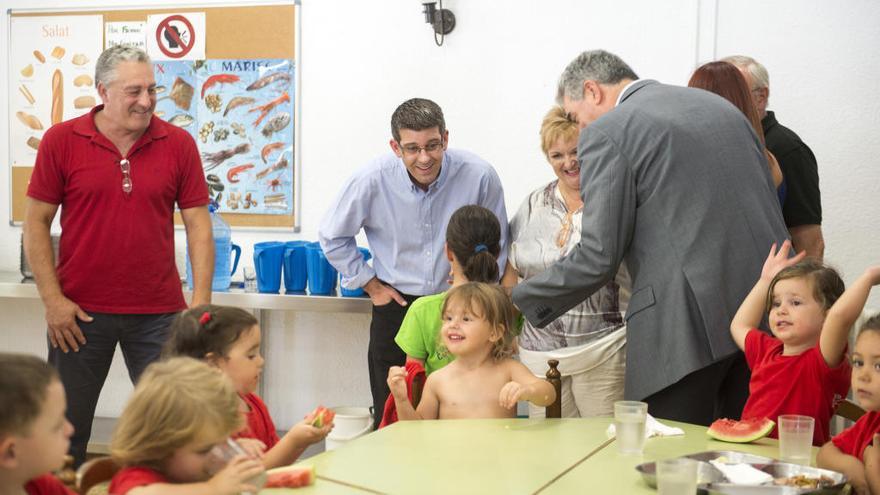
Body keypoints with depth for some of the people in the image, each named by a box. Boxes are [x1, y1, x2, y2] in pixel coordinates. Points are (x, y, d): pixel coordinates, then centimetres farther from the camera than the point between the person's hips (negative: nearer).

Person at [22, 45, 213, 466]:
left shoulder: (178, 144, 0)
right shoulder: (61, 140, -2)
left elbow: (198, 224, 2)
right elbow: (36, 223, 0)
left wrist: (201, 301, -6)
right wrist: (52, 299, -6)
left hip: (158, 312, 1)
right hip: (80, 311, 0)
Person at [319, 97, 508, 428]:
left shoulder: (479, 176, -13)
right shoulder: (373, 180, -13)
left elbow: (496, 245, 5)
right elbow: (332, 237, 5)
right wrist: (371, 285, 3)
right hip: (396, 305, 0)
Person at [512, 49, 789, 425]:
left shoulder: (606, 133, -4)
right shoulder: (720, 105, 19)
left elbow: (599, 256, -9)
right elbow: (770, 204, 19)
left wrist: (518, 303, 2)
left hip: (690, 321, -7)